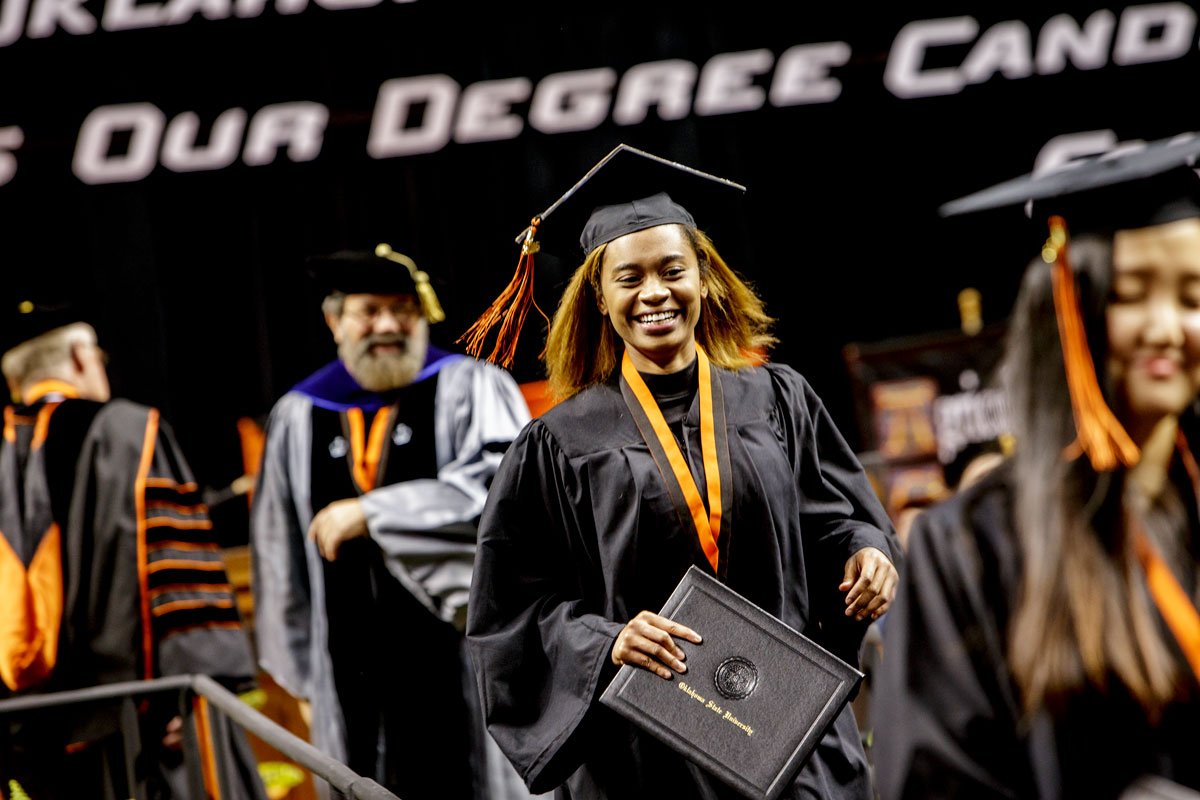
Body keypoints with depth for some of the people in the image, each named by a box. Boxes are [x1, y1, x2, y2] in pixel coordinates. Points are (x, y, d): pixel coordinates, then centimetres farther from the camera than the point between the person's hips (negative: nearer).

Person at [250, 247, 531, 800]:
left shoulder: (470, 390, 0)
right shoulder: (297, 418, 10)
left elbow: (502, 485, -18)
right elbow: (282, 553, 16)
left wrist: (370, 513, -18)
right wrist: (305, 672, 16)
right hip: (355, 684, 3)